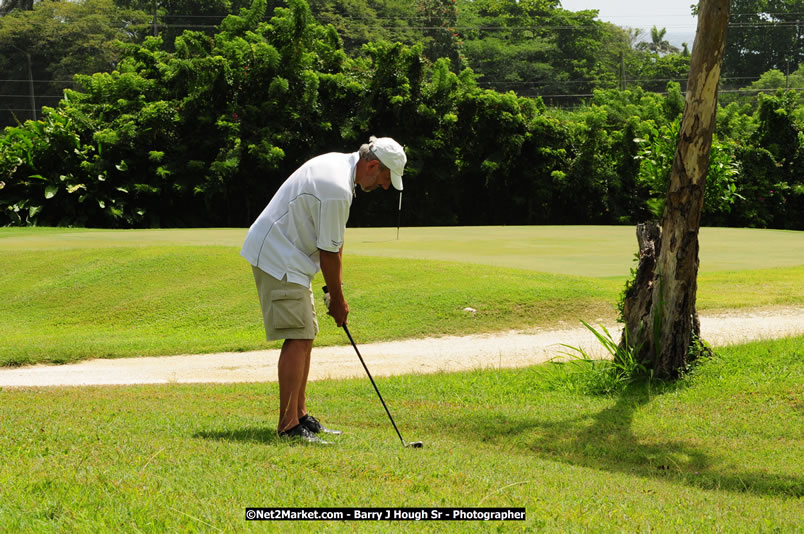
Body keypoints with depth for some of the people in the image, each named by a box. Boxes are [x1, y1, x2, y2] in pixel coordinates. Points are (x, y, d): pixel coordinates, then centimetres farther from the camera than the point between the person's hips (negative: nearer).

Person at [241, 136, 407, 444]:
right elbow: (328, 252, -17)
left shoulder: (340, 163, 9)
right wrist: (337, 299, -5)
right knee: (299, 338, -14)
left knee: (304, 337, 13)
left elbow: (333, 243, 15)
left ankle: (299, 416, 18)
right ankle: (288, 425, -16)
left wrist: (337, 285, 13)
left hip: (290, 258, 11)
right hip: (278, 259, -11)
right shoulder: (337, 189, -25)